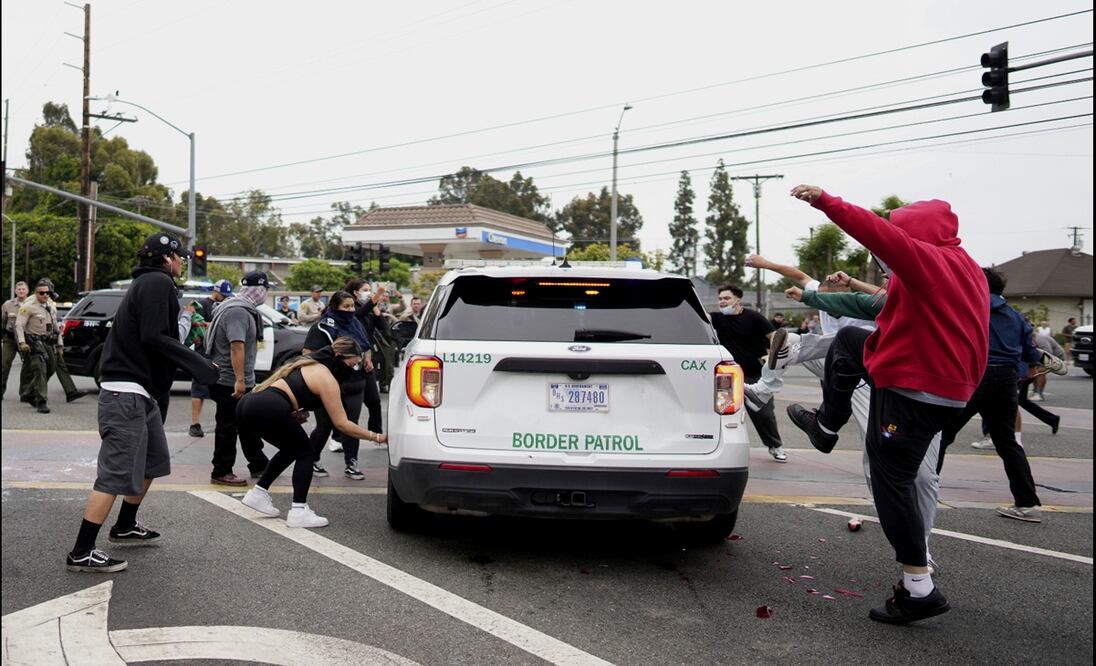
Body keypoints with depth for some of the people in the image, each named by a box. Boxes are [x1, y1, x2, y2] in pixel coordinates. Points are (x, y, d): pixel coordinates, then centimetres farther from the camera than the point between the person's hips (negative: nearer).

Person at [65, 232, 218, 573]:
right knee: (116, 474, -10)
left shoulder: (147, 283, 20)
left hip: (137, 391, 11)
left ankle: (125, 528, 33)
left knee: (152, 461, 21)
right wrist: (199, 365, -20)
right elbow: (154, 337, -22)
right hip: (127, 392, -11)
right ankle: (81, 553, -7)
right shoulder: (159, 283, -11)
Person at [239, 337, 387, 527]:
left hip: (247, 404, 9)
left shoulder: (310, 365, 25)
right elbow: (341, 424, -3)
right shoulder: (326, 378, -2)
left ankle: (258, 492, 25)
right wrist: (376, 437, -2)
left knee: (291, 448, 24)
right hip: (267, 408, -9)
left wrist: (299, 414, 14)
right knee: (304, 452, 4)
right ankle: (299, 511, -4)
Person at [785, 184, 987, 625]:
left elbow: (882, 234, -33)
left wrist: (826, 203, -38)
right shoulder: (965, 268, 12)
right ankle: (827, 426, 39)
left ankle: (920, 590, 1)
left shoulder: (927, 259, -18)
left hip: (911, 390, -10)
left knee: (892, 481, -3)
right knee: (847, 341, 25)